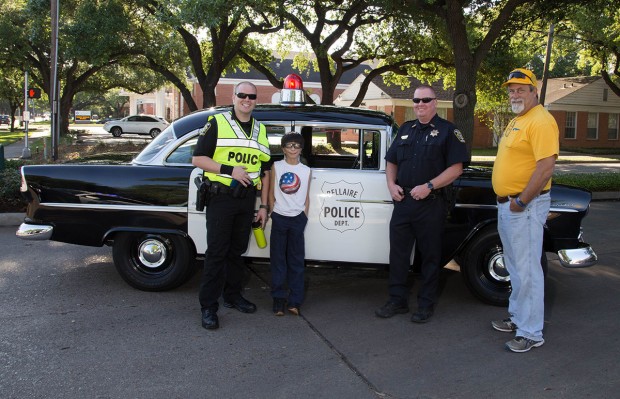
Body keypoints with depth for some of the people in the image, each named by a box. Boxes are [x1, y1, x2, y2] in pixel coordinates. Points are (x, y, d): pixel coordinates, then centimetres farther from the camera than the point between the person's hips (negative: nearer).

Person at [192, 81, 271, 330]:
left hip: (246, 199, 5)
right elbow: (197, 158, -7)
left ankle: (232, 296, 28)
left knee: (237, 250, 14)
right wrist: (230, 170, -18)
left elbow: (264, 171, 16)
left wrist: (263, 205, 12)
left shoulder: (261, 130, 14)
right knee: (216, 252, -4)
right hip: (220, 198, -5)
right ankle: (208, 307, 4)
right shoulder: (217, 123, -3)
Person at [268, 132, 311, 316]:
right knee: (278, 259, 2)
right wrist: (275, 213, 0)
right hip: (279, 218, -1)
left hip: (298, 219, 1)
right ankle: (278, 299, 8)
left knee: (296, 260, 4)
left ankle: (294, 301, 8)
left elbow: (306, 197, 10)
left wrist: (304, 217, 3)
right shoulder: (276, 166, 3)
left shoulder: (306, 170, 6)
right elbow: (271, 193, 5)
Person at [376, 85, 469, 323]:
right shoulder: (405, 129, 14)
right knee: (398, 252, 9)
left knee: (430, 256, 5)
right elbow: (391, 162, 18)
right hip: (402, 202, 5)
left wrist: (429, 186, -18)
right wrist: (391, 185, 0)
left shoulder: (447, 131, -2)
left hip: (431, 203, -5)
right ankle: (398, 300, 21)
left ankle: (426, 305, 17)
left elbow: (456, 168, -9)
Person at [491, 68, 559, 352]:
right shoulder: (516, 121, 16)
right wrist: (506, 201, 15)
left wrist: (521, 202, -21)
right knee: (515, 268, 19)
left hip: (525, 206, -10)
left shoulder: (540, 121, -15)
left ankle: (531, 333, 4)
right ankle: (518, 318, 33)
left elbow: (546, 167, -23)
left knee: (526, 270, -5)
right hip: (506, 204, 10)